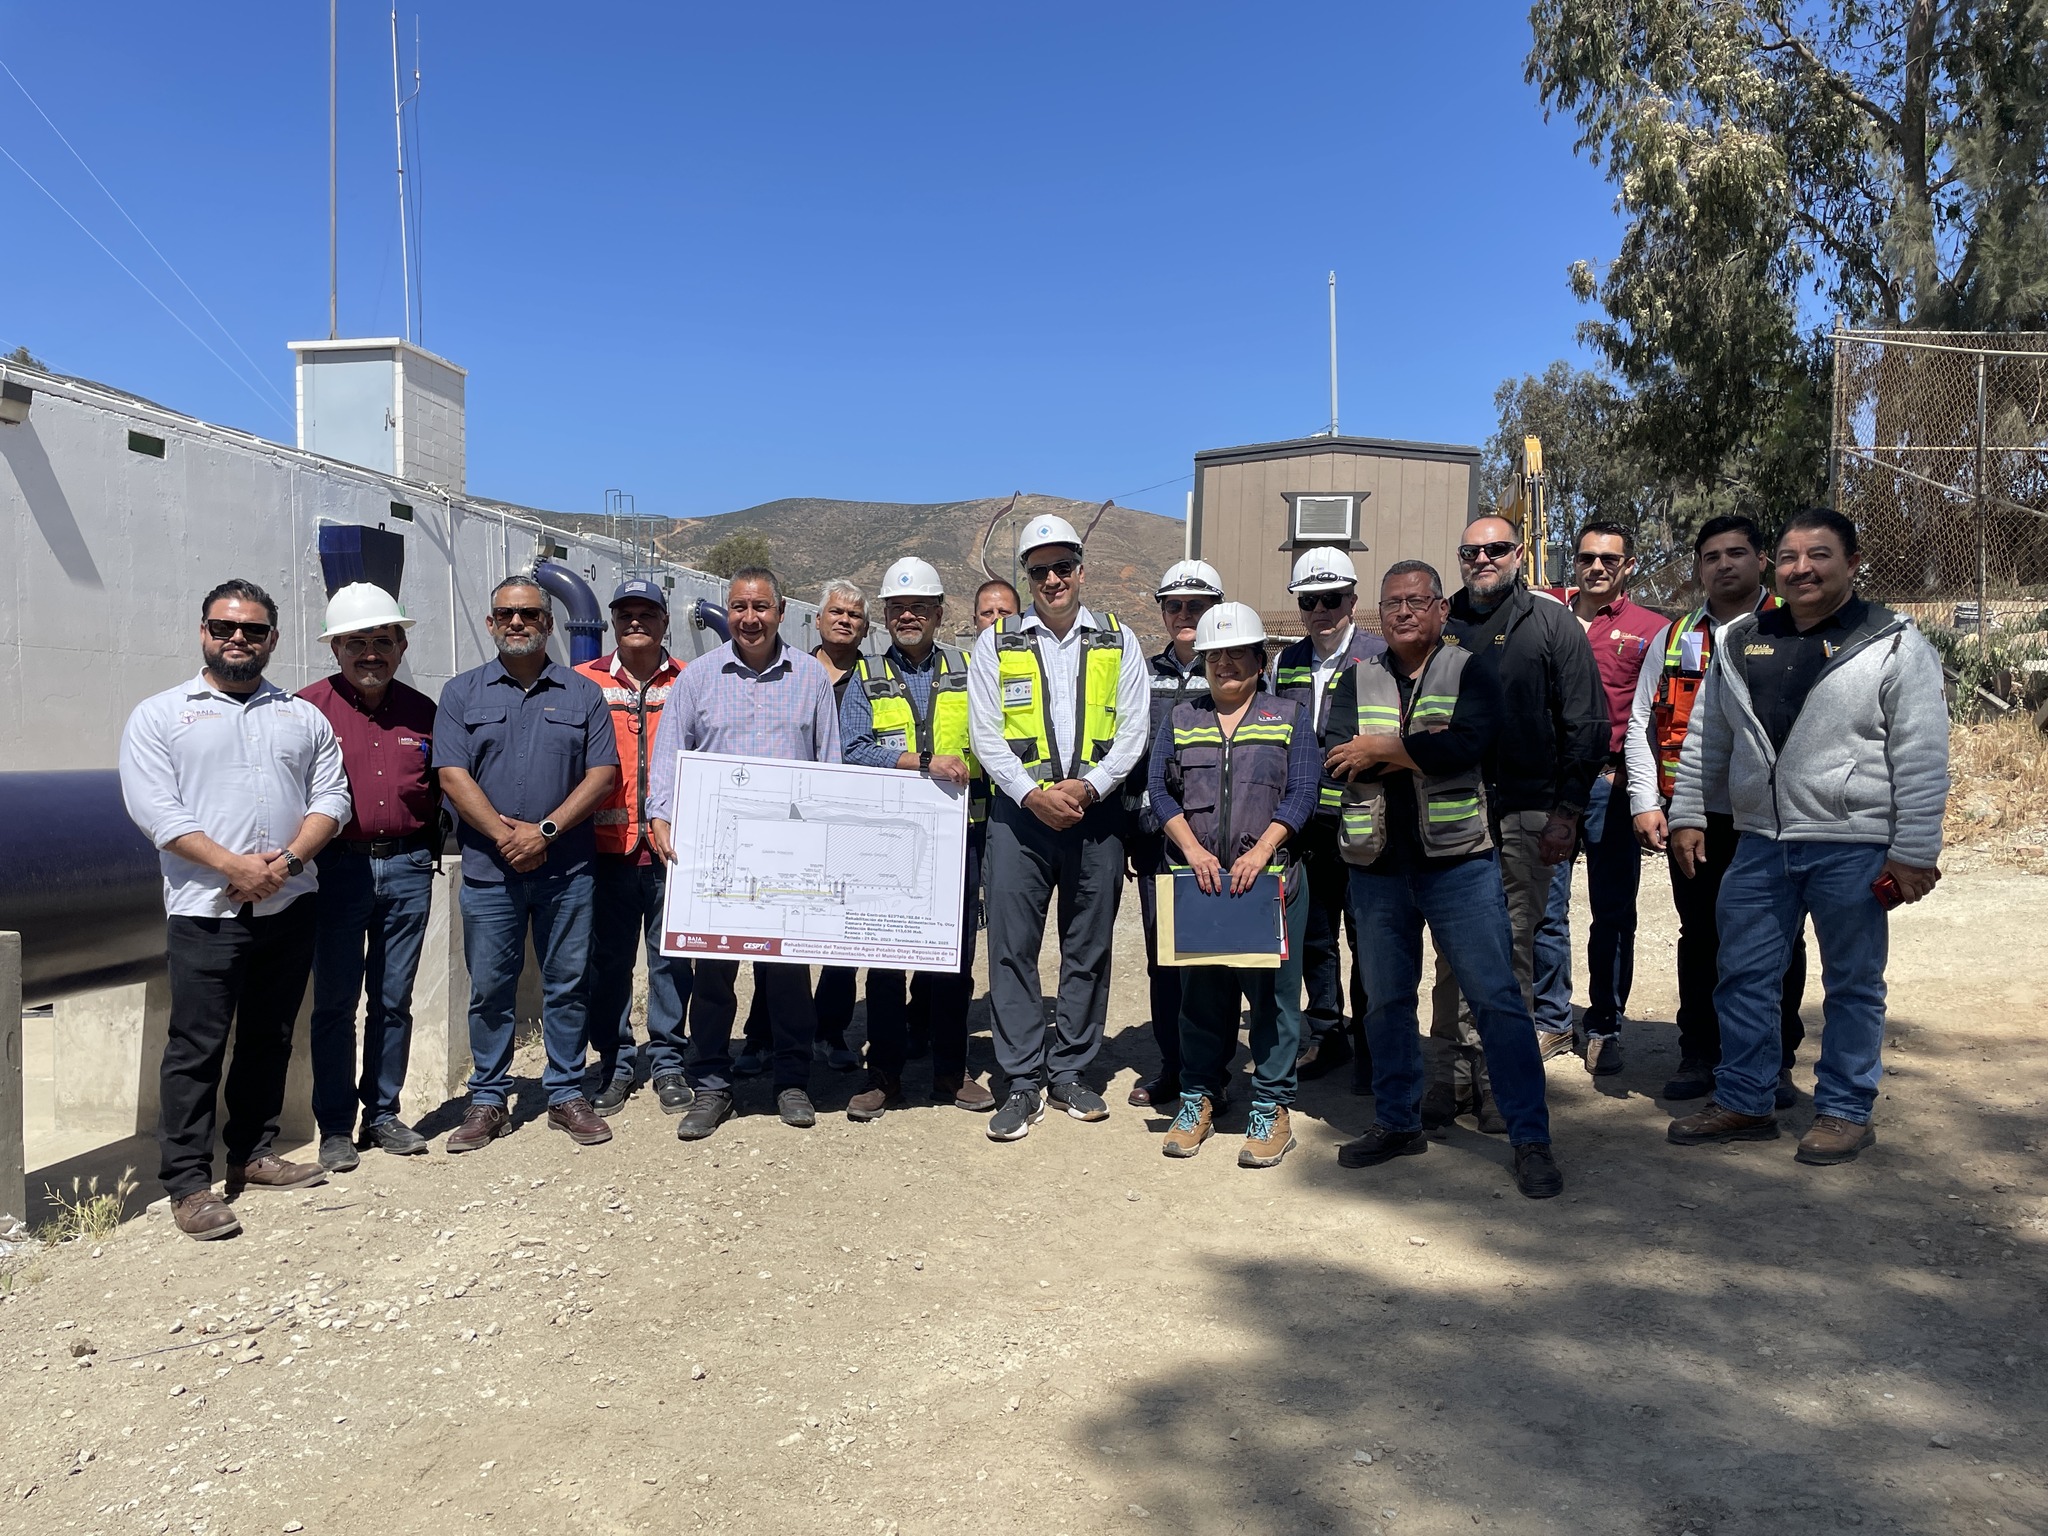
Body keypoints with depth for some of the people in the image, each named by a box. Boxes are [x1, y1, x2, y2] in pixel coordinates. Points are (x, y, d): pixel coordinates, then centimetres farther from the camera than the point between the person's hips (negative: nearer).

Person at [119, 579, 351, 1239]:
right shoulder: (159, 715, 4)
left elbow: (331, 797, 7)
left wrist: (287, 861, -10)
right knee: (196, 1048, -2)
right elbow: (154, 808, -7)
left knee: (270, 1039, 12)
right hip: (206, 909, -4)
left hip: (289, 906, 4)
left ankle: (253, 1154, 25)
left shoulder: (303, 717, 14)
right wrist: (234, 866, -17)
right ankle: (188, 1183, 6)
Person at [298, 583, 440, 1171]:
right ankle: (335, 1127, 14)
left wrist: (432, 850, 8)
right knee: (335, 1002, 3)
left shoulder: (422, 712, 8)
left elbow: (440, 790, 16)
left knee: (394, 1000, 10)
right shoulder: (310, 706, -2)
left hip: (407, 868, 3)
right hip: (338, 868, -3)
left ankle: (383, 1114, 23)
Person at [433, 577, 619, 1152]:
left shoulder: (582, 694, 7)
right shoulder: (462, 693, 7)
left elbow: (603, 774, -1)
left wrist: (545, 830, -11)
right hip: (489, 869, 0)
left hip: (568, 869, 0)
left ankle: (566, 1093, 18)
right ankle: (489, 1100, 18)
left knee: (567, 985, 6)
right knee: (490, 989, 6)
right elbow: (452, 775, -2)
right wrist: (505, 836, -12)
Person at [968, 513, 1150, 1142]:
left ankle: (1069, 1072, 19)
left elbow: (1133, 730, 3)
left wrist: (1088, 786, -12)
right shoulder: (996, 643, 7)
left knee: (1089, 946, 6)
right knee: (1012, 946, -3)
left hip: (1095, 810, 1)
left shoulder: (1118, 641, 9)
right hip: (1018, 809, -1)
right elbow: (985, 733, 0)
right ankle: (1022, 1083, 4)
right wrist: (1032, 794, -12)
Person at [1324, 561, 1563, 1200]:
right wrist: (1419, 752, -13)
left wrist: (1379, 749, -11)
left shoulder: (1471, 672, 1)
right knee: (1386, 1001, 13)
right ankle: (1397, 1123, 28)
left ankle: (1531, 1139, 4)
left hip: (1459, 861, -3)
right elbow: (1334, 757, -7)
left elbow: (1466, 744, -18)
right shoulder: (1358, 680, 9)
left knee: (1496, 998, -5)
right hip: (1377, 866, 4)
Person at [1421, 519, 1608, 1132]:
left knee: (1512, 952, 2)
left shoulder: (1551, 621, 4)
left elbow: (1586, 724, 1)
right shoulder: (1441, 625, 13)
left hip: (1525, 815, -2)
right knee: (1454, 951, 4)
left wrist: (1565, 811, -6)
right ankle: (1449, 1076, 10)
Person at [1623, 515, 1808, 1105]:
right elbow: (1641, 724, 11)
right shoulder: (1674, 639, 11)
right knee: (1700, 938, 11)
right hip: (1693, 817, 3)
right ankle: (1699, 1056, 23)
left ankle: (1775, 1061, 19)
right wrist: (1646, 803, 2)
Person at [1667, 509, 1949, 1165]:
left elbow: (1922, 759, -7)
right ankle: (1742, 1101, 22)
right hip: (1759, 845, 5)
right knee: (1744, 976, 9)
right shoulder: (1739, 642, 10)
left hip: (1853, 847, -4)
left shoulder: (1894, 645, -4)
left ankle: (1845, 1110, 22)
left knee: (1852, 984, 8)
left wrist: (1913, 852, -11)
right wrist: (1687, 813, 10)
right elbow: (1706, 738, 16)